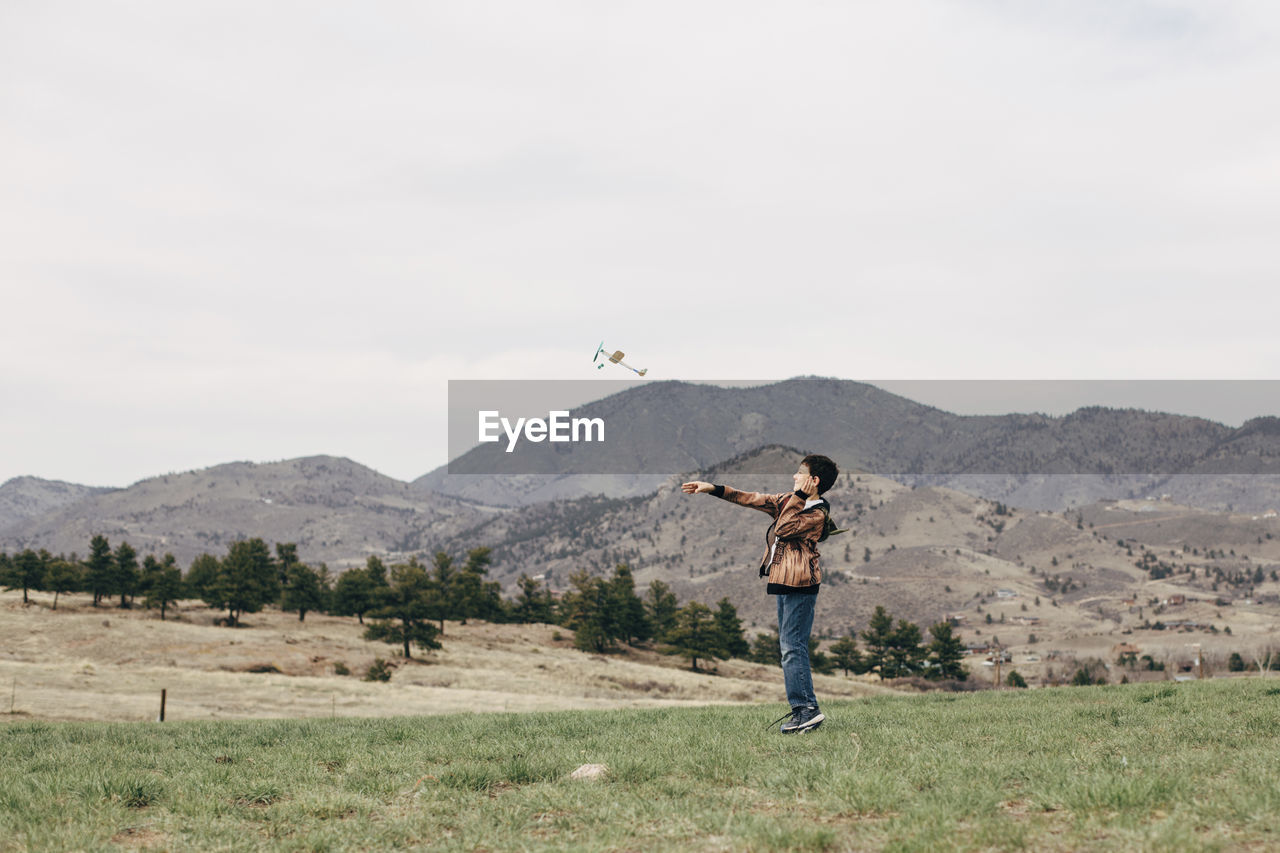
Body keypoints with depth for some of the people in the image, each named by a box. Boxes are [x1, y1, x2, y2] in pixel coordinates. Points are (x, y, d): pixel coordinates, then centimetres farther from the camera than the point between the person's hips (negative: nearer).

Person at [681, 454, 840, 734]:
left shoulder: (817, 514, -11)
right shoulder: (790, 500, 15)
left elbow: (783, 529, -19)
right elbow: (751, 499, 17)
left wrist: (798, 498, -13)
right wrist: (713, 488, 15)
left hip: (799, 586, -9)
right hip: (785, 584, 9)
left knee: (792, 647, -13)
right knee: (791, 647, 9)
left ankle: (807, 708, -13)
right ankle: (803, 711, 10)